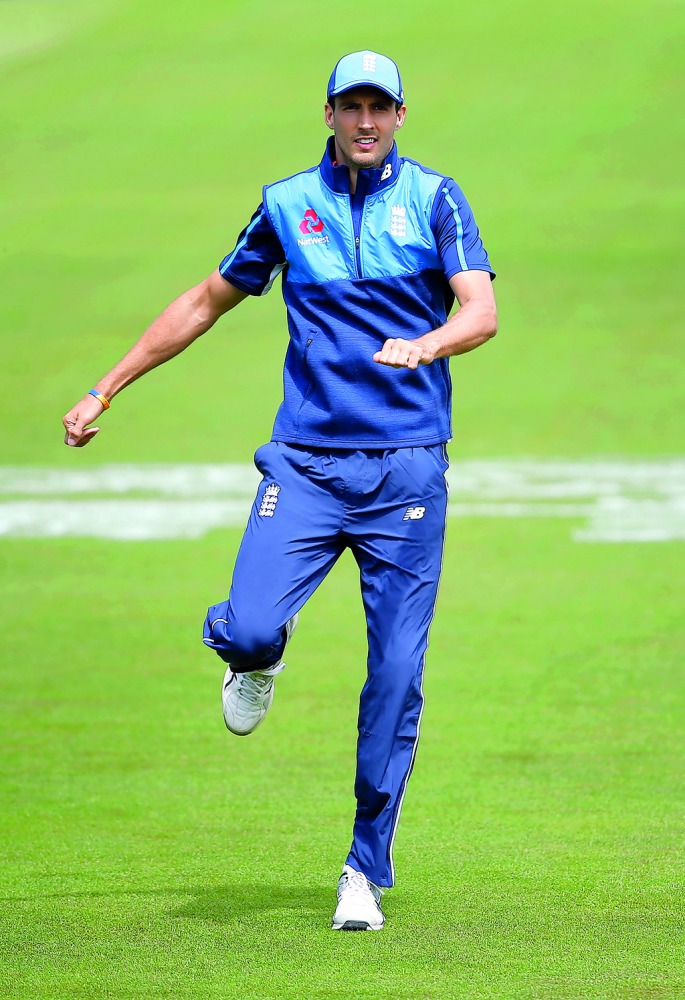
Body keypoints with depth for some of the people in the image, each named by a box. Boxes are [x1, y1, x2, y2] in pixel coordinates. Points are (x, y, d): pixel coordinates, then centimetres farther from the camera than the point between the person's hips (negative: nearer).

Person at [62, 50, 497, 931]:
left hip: (408, 467, -1)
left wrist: (424, 343, -32)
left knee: (396, 678, -3)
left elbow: (483, 311, -9)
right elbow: (208, 301, 20)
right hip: (305, 461, 1)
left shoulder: (433, 198, 4)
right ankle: (258, 659, 21)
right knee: (247, 629, -19)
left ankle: (366, 872, 9)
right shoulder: (287, 205, 9)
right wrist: (106, 389, 21)